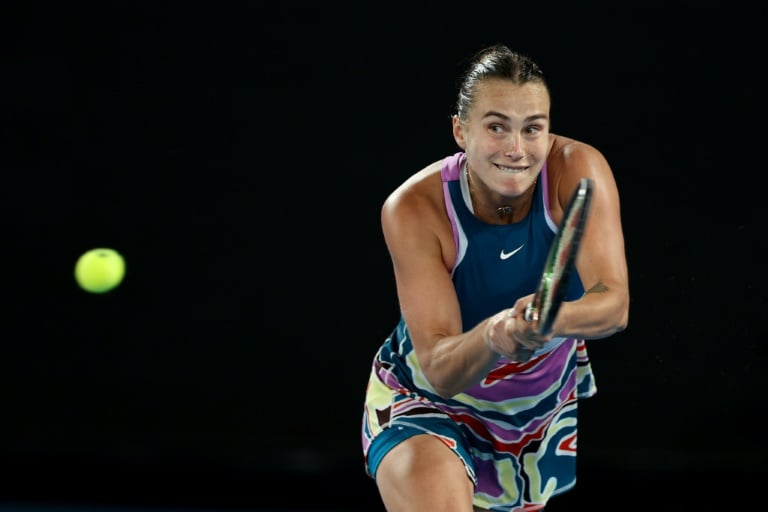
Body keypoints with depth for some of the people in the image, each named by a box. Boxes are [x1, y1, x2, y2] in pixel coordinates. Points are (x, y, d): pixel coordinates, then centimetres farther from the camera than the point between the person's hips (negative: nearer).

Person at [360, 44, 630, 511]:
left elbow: (615, 303, -29)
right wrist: (492, 337, -50)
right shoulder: (413, 209, -23)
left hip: (556, 401, 7)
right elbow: (440, 371, -26)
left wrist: (553, 320, -52)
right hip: (435, 403, -6)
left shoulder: (577, 171, -20)